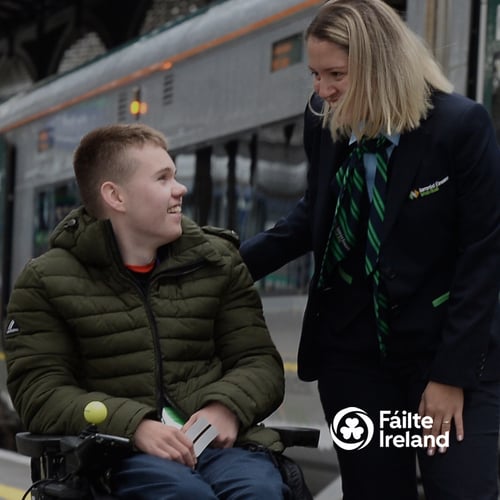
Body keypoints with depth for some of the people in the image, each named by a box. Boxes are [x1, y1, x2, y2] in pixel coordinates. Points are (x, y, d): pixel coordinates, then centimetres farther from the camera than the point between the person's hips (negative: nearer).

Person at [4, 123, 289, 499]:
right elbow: (39, 392, -2)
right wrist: (134, 425, -18)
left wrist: (226, 406, -9)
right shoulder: (47, 282, 8)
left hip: (218, 439, 3)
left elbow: (260, 361, 15)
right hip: (116, 452, -3)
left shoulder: (217, 261, 18)